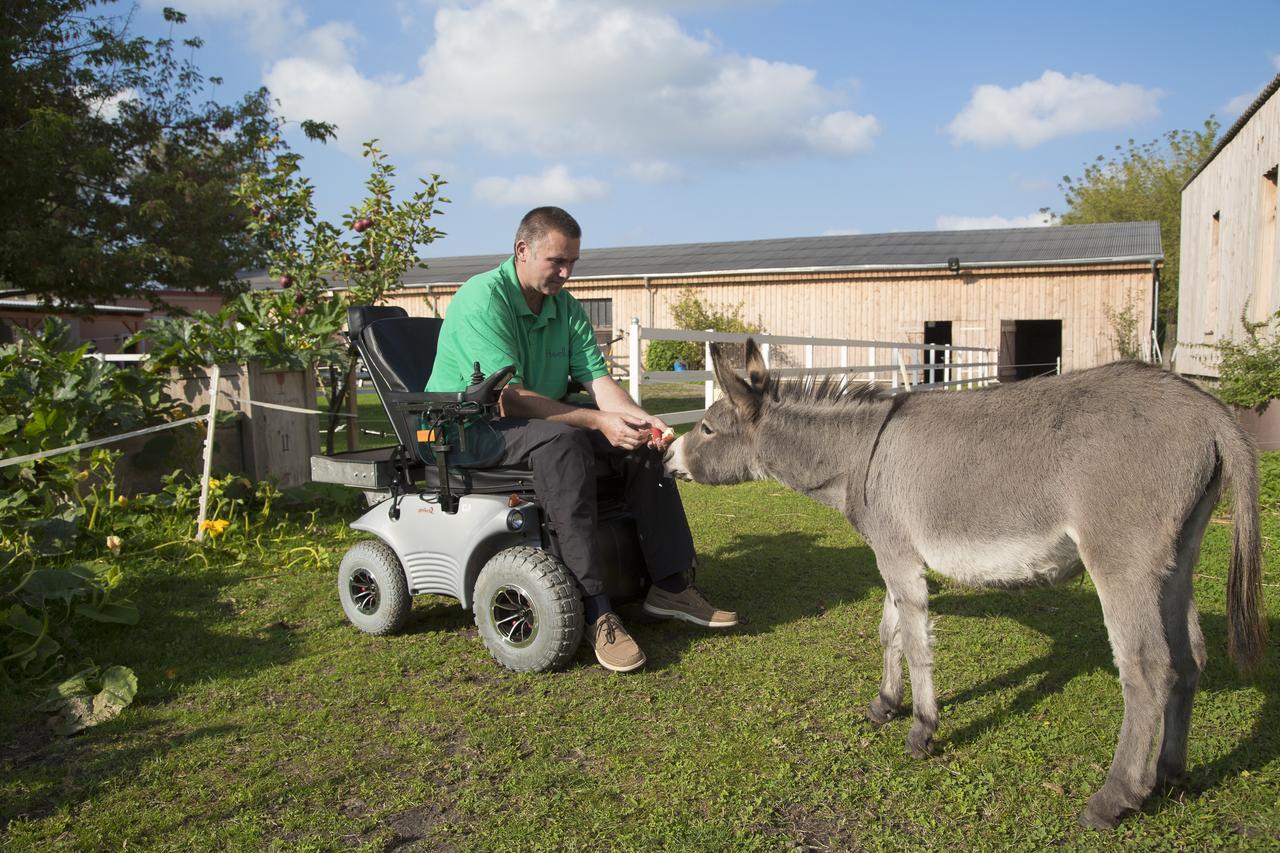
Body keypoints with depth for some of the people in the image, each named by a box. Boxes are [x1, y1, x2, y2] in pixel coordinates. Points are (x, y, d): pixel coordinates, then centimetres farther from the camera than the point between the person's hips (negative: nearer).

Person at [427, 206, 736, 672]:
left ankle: (669, 585, -5)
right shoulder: (482, 299, -18)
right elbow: (509, 400, -26)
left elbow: (597, 379, -2)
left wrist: (639, 418, -23)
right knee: (562, 441, -37)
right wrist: (597, 421, -30)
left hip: (545, 422, 8)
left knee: (641, 444, -8)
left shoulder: (566, 307, 7)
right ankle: (595, 611, -37)